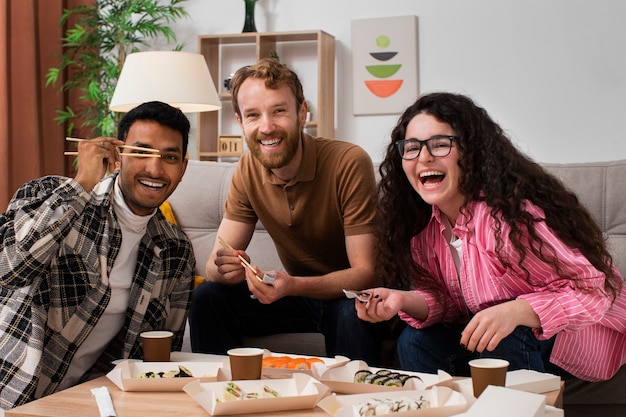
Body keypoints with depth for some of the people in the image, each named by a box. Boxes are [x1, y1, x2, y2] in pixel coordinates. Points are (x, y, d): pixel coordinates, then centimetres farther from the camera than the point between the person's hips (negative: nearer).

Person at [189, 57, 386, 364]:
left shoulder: (350, 163, -23)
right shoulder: (248, 171, -6)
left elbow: (365, 273, -23)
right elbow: (214, 264, -7)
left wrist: (293, 285, -40)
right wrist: (225, 267, -32)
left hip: (350, 296, -4)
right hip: (300, 293, 5)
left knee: (351, 314, -36)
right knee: (208, 298, -14)